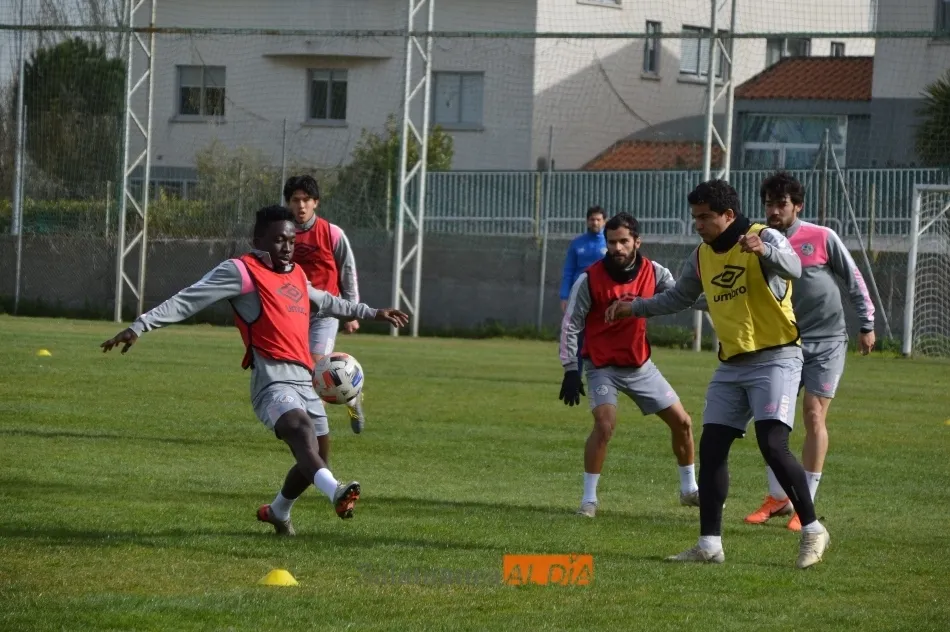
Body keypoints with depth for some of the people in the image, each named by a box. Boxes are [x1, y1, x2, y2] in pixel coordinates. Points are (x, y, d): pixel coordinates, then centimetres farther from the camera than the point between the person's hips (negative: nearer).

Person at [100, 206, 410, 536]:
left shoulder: (296, 274, 22)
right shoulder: (241, 271, -1)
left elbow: (326, 301, 43)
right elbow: (188, 300, -7)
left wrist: (371, 313, 53)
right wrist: (140, 325, -16)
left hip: (305, 382, 9)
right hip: (274, 381, -9)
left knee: (313, 457, 13)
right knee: (302, 429, -34)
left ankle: (277, 512, 39)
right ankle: (336, 492, -59)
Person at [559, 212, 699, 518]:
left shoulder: (654, 273, -8)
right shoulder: (590, 280, -16)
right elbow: (570, 325, -11)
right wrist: (570, 370, -14)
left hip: (640, 365, 4)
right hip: (602, 366, -4)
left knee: (682, 422, 7)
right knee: (605, 425, -25)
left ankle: (689, 489, 28)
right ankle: (588, 499, -13)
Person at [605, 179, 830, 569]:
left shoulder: (763, 238, -11)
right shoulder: (702, 256, 10)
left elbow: (793, 267, -32)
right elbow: (679, 298, 27)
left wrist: (763, 251, -51)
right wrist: (636, 308, 18)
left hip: (774, 358, -7)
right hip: (731, 365, 7)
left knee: (772, 445, -19)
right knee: (711, 448, 1)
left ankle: (812, 530, -7)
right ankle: (709, 544, 6)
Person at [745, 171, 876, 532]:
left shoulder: (822, 238, -8)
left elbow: (853, 279, 2)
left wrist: (867, 325, 3)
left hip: (826, 342, -3)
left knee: (814, 416, -8)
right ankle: (778, 498, 16)